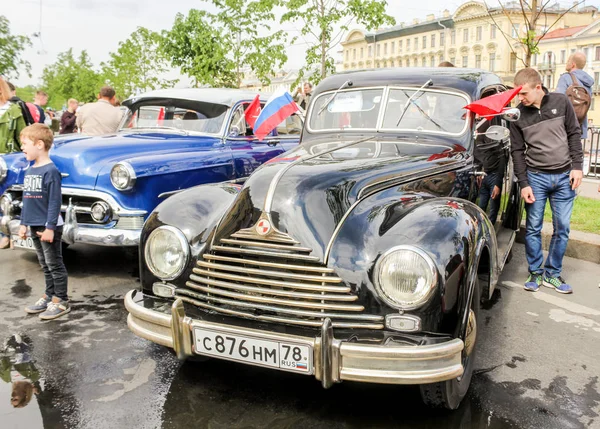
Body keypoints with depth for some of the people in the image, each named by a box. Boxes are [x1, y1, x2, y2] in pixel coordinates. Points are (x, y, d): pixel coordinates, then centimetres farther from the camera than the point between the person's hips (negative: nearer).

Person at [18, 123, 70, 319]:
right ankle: (50, 296, 26)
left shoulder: (51, 171, -16)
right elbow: (26, 199, 16)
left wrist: (50, 227, -20)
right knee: (45, 265, 16)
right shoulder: (29, 171, 9)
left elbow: (55, 202, -18)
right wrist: (23, 223, 15)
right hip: (35, 226, 8)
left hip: (49, 227, -8)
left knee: (54, 265, 1)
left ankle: (61, 301, 10)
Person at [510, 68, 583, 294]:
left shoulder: (561, 101, -2)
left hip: (564, 176, 1)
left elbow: (574, 134, 4)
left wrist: (577, 166, -4)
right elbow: (517, 150, -1)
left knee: (562, 228, 6)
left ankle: (552, 274, 18)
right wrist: (524, 183, -6)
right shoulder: (518, 114, -4)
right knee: (533, 228, 2)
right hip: (536, 177, -1)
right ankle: (536, 273, 17)